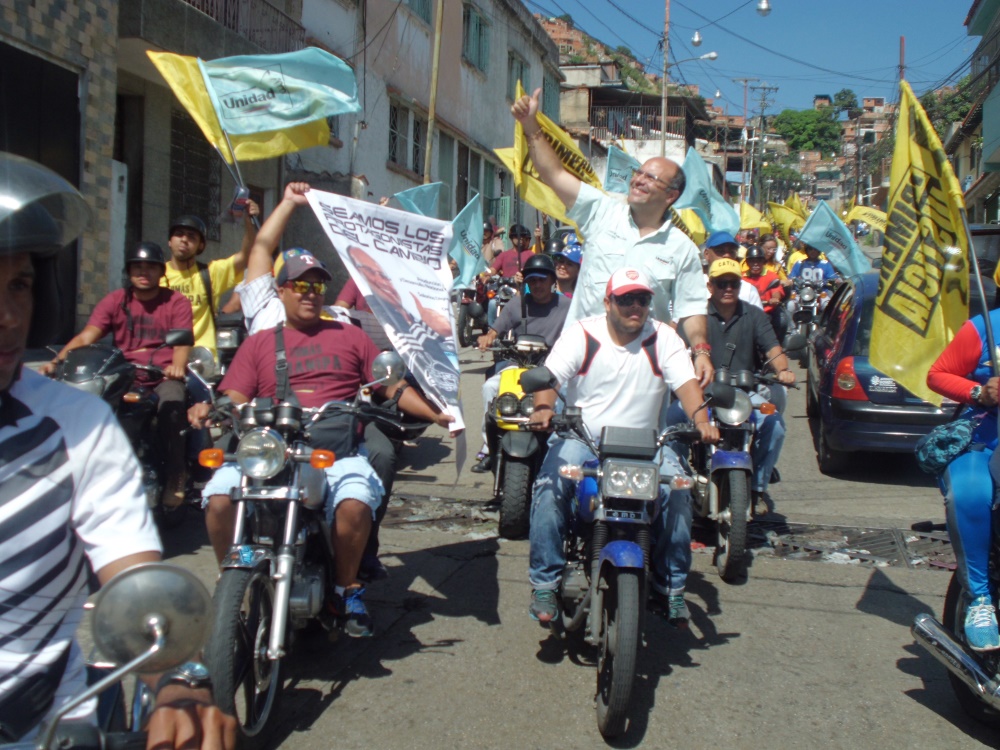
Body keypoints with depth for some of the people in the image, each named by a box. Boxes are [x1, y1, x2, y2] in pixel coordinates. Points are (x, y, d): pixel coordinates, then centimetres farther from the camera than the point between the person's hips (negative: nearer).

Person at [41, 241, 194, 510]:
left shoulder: (176, 302, 8)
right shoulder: (115, 302, 13)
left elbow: (182, 342, -8)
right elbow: (86, 336, -1)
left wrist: (177, 366, -32)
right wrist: (58, 360, -20)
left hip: (164, 378, -3)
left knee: (171, 403, -36)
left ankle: (174, 476, -20)